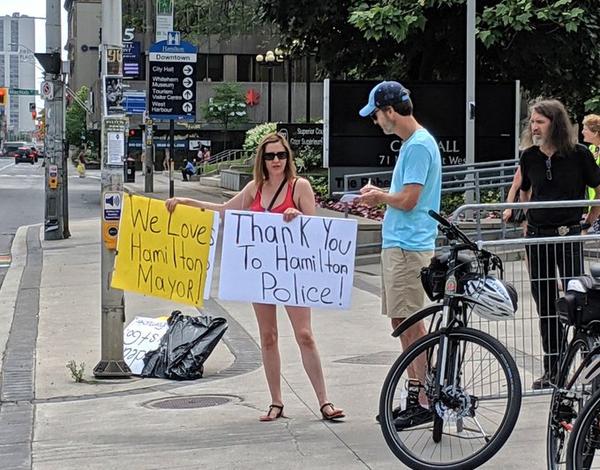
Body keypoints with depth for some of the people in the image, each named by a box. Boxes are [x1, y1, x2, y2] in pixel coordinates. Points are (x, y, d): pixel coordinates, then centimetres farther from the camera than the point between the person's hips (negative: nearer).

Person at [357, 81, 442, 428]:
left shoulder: (419, 145, -16)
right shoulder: (412, 142, 15)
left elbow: (408, 200, -20)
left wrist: (379, 197, -4)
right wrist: (381, 194, 10)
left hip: (409, 247, -10)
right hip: (398, 244, 10)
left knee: (410, 322, -7)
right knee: (403, 321, 14)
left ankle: (426, 402, -2)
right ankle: (416, 395, 21)